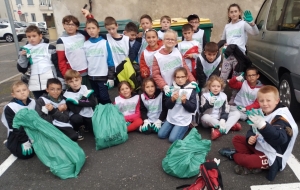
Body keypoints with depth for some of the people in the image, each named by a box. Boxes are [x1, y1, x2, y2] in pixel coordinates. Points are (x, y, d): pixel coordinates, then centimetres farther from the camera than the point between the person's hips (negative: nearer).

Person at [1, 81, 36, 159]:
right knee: (27, 153, -15)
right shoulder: (10, 108, -16)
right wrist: (24, 141, -20)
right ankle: (10, 144, 12)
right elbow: (14, 127, -17)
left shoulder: (33, 102, -2)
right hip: (17, 136, -4)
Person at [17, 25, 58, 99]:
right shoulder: (24, 49, 8)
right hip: (35, 84, 2)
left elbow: (58, 64, 1)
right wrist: (22, 57, -9)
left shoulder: (49, 47, 1)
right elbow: (22, 69, 7)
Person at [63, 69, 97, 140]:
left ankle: (86, 125, 23)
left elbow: (93, 103, -14)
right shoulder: (67, 95, -14)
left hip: (89, 115, 3)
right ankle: (76, 130, 0)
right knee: (76, 118, -35)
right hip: (77, 116, -3)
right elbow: (76, 110, -22)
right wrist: (84, 97, -21)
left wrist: (79, 103, -22)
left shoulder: (86, 88, -7)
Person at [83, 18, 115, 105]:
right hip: (91, 76, 4)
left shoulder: (104, 43, -7)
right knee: (98, 97, 15)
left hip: (103, 76, -3)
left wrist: (111, 77, -9)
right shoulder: (85, 44, 2)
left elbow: (110, 60, -7)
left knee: (104, 98, 0)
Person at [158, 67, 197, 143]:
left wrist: (185, 101, -28)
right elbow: (167, 105, -1)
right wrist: (172, 99, -21)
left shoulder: (191, 90, -10)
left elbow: (193, 108, -12)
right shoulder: (172, 88, 0)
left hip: (183, 120, -4)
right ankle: (174, 128, 24)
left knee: (172, 139, -11)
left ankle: (185, 128, 13)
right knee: (161, 135, 2)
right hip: (171, 118, 5)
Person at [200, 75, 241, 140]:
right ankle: (231, 125, -24)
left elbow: (225, 110, -8)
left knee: (237, 113, -11)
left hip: (220, 119, 4)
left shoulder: (223, 96, -1)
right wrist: (209, 103, -35)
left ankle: (219, 130, -32)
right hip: (209, 119, -4)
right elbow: (201, 110, -18)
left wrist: (223, 119, -27)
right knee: (205, 117, -38)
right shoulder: (205, 95, -9)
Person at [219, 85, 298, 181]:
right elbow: (252, 130, 11)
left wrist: (263, 125, -56)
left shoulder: (281, 118, -24)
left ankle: (234, 155, 8)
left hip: (272, 157, -9)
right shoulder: (261, 113, -1)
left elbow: (281, 139, -42)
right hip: (259, 146, 9)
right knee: (237, 139, 9)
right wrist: (250, 137, -14)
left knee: (244, 160, -28)